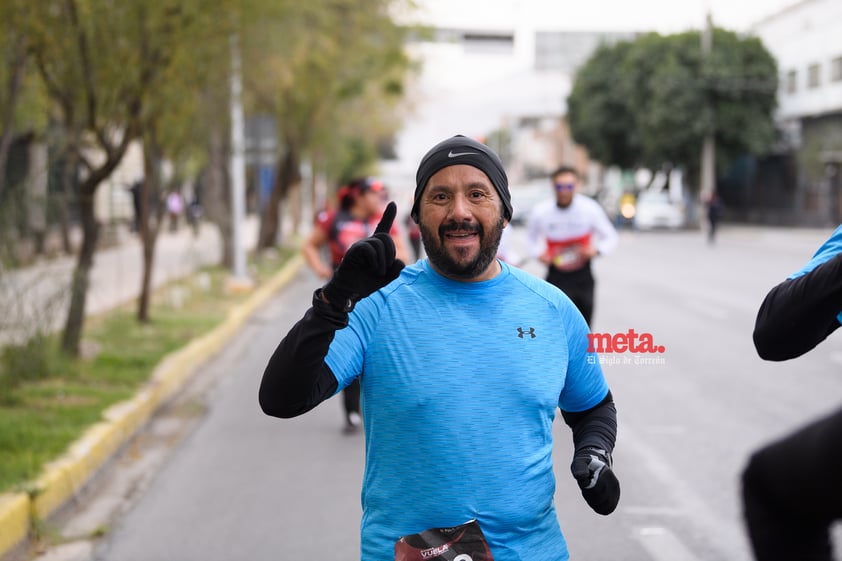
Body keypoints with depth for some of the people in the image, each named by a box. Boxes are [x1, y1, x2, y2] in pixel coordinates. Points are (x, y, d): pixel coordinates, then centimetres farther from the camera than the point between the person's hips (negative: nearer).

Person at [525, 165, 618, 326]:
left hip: (583, 276, 2)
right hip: (556, 276, -1)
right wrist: (539, 253, -13)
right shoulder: (540, 212, -12)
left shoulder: (590, 208, -13)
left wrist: (596, 250, -24)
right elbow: (532, 238, 8)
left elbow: (611, 238, -4)